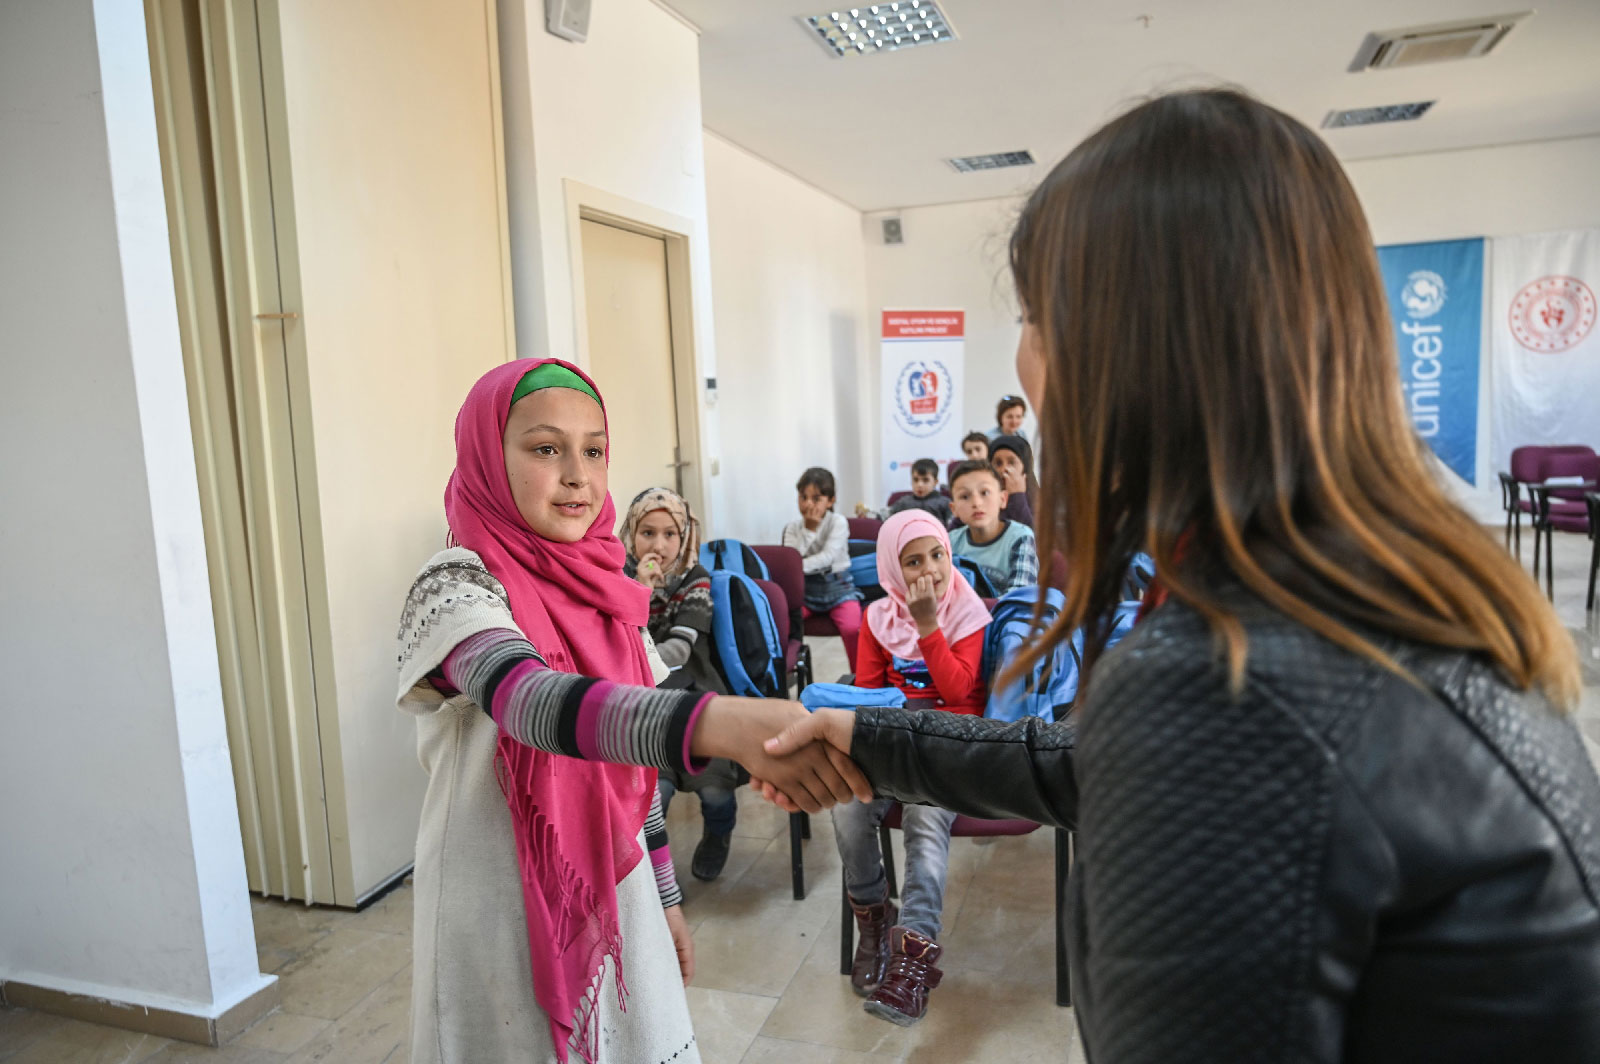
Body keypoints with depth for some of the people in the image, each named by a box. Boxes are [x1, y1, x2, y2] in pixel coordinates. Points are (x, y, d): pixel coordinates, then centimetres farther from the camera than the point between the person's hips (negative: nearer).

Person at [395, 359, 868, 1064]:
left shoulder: (604, 591, 3)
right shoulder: (457, 587, -17)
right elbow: (532, 700, -39)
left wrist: (666, 901, 14)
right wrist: (725, 724, -53)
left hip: (617, 911, 5)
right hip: (506, 926, -5)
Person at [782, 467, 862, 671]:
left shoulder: (838, 522, -5)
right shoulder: (792, 528, 4)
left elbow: (828, 556, -18)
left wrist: (799, 565, -30)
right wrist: (809, 530, -14)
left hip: (837, 587, -3)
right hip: (805, 589, 3)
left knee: (852, 628, -29)